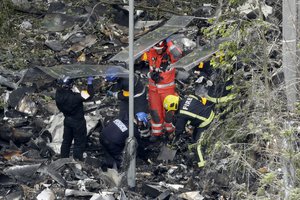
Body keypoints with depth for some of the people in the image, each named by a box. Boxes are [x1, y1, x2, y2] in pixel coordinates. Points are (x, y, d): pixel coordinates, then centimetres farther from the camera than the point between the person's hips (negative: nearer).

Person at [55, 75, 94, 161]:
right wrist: (90, 83, -15)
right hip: (78, 122, -6)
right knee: (79, 143, 13)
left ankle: (63, 159, 38)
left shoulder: (59, 94, -21)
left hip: (67, 120, 6)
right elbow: (90, 94, -25)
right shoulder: (74, 97, -36)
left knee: (66, 140, 25)